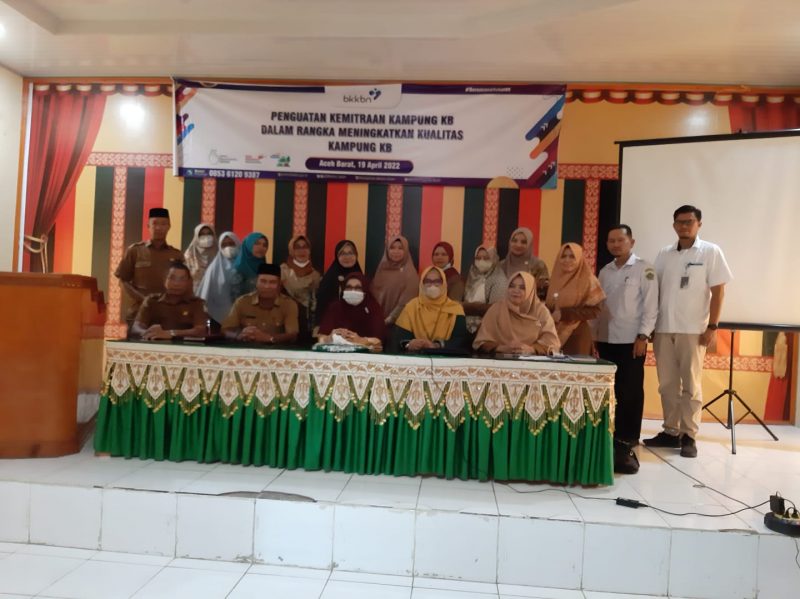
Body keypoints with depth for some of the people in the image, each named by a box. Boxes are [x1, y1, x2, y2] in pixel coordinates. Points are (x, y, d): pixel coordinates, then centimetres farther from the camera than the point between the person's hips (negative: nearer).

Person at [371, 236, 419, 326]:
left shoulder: (410, 273, -7)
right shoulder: (382, 269, 9)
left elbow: (407, 301, -13)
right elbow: (375, 293, 12)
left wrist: (390, 318, -16)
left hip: (398, 320, -4)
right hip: (380, 318, 5)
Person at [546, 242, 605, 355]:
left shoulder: (588, 280, -3)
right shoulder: (555, 278, 11)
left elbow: (594, 310, -9)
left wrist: (564, 314, -16)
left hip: (577, 335, -4)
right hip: (554, 334, 4)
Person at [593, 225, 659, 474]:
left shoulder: (644, 269, -2)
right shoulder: (604, 271, 13)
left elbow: (651, 306, -6)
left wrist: (643, 336, -13)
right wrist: (594, 336, 9)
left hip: (631, 341, -5)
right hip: (606, 340, 5)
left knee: (630, 394, -2)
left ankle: (626, 446, 4)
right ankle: (610, 438, 18)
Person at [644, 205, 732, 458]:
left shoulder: (711, 252, 0)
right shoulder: (664, 254, 10)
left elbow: (718, 291, -3)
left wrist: (712, 327, -9)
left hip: (693, 330, -4)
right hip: (663, 329, 4)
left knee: (691, 385, 2)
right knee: (667, 385, 9)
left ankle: (689, 436, 10)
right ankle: (671, 432, 19)